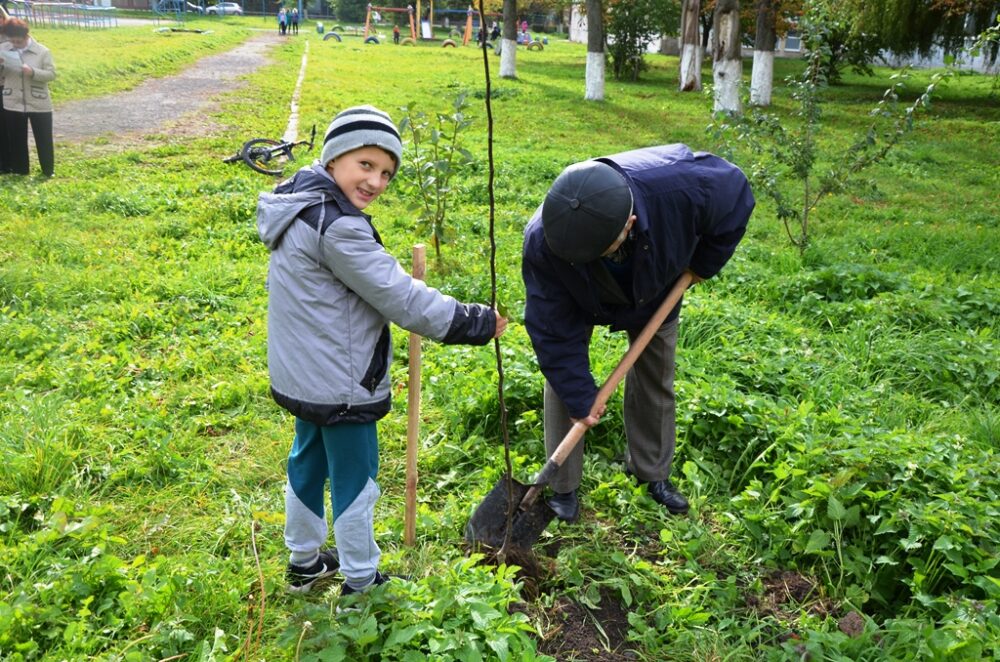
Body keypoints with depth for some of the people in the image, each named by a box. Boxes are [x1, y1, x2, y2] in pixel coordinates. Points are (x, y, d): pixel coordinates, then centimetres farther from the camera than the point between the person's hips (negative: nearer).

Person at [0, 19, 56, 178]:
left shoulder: (42, 51, -7)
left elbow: (52, 74, -9)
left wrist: (33, 72, -25)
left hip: (38, 104, -3)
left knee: (43, 139, 5)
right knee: (16, 139, 10)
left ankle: (48, 170, 18)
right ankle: (20, 169, 22)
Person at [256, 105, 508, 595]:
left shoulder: (303, 205, 5)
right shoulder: (338, 228, -26)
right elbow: (401, 298, -24)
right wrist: (477, 323, -15)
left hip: (303, 375, 10)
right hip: (341, 384, -10)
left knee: (308, 463, 23)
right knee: (354, 482, 7)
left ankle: (304, 561, 41)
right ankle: (360, 583, 24)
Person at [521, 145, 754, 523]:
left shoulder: (679, 185, -45)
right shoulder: (543, 243, -43)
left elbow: (736, 195, -20)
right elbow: (554, 330, -31)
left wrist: (704, 263, -13)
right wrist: (579, 397, -26)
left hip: (654, 293, 2)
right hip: (581, 302, -1)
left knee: (656, 382, 10)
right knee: (563, 383, -6)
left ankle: (652, 473, 31)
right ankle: (562, 488, 12)